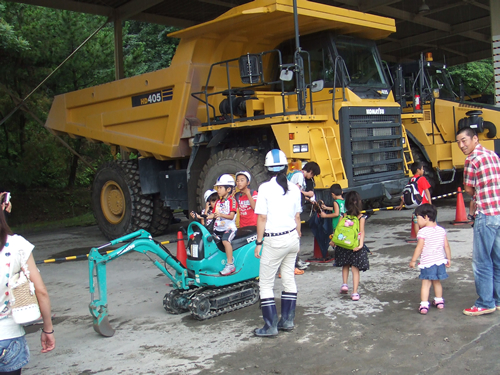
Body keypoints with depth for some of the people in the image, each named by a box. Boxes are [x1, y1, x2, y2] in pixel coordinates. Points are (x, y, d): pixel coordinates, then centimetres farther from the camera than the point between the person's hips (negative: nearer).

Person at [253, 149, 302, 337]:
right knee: (289, 279, 15)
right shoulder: (294, 188, 2)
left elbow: (262, 217, -12)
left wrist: (259, 242, -5)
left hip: (274, 241, -6)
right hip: (292, 237, 6)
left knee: (266, 283, 3)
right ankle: (287, 320, 22)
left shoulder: (265, 188, -12)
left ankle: (271, 326, 5)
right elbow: (297, 217, 8)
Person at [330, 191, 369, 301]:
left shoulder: (344, 216, 1)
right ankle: (355, 293, 1)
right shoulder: (361, 217, -4)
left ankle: (344, 284, 13)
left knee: (345, 266, 25)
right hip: (355, 246, -2)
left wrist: (333, 241, 0)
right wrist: (361, 244, -18)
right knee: (355, 269, 4)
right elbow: (362, 232, -13)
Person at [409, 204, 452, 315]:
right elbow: (446, 246, 8)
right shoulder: (441, 230, 5)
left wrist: (413, 261, -6)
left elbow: (419, 248, -14)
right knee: (437, 282, 21)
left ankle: (424, 305, -7)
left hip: (427, 263, -6)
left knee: (426, 284, -1)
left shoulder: (423, 232, -14)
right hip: (440, 260, 6)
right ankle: (439, 301, 34)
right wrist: (449, 259, 18)